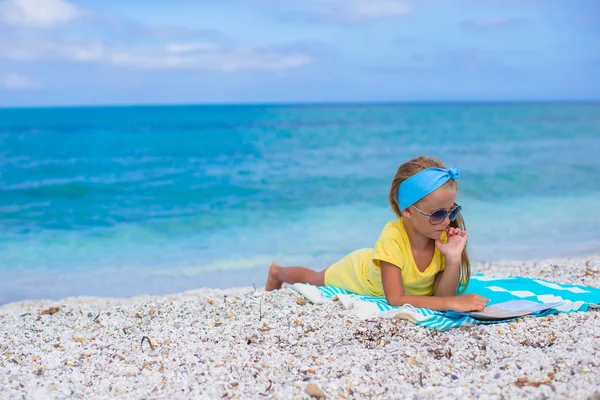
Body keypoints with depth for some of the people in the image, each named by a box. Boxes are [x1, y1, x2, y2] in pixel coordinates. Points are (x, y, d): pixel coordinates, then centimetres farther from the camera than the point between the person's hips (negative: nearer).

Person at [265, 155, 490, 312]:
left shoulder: (445, 236, -31)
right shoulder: (392, 238, -45)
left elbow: (441, 295, -26)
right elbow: (395, 299, -47)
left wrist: (454, 259, -43)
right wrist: (453, 303, -56)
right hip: (357, 272, -3)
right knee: (313, 279, 26)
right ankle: (277, 272, 57)